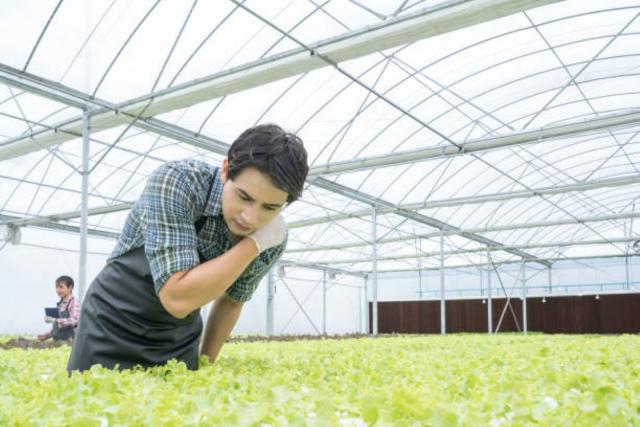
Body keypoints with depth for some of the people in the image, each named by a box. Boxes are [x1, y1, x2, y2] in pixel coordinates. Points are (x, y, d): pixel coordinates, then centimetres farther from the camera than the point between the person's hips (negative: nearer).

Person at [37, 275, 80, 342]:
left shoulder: (74, 303, -8)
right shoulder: (60, 304, 14)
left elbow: (74, 320, -22)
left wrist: (55, 320, -25)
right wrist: (47, 335, 10)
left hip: (69, 340, -7)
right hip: (58, 340, 7)